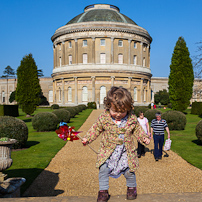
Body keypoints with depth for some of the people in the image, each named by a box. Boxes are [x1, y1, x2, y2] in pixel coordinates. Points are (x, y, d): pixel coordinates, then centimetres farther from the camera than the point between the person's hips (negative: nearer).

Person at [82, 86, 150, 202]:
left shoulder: (132, 119, -9)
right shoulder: (104, 118, -11)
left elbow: (138, 130, 6)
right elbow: (95, 129, 0)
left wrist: (144, 138, -9)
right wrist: (87, 139, -8)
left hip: (126, 153, 0)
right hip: (108, 151, 0)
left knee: (129, 172, 8)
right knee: (103, 169, -9)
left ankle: (132, 188, 38)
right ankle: (103, 190, 13)